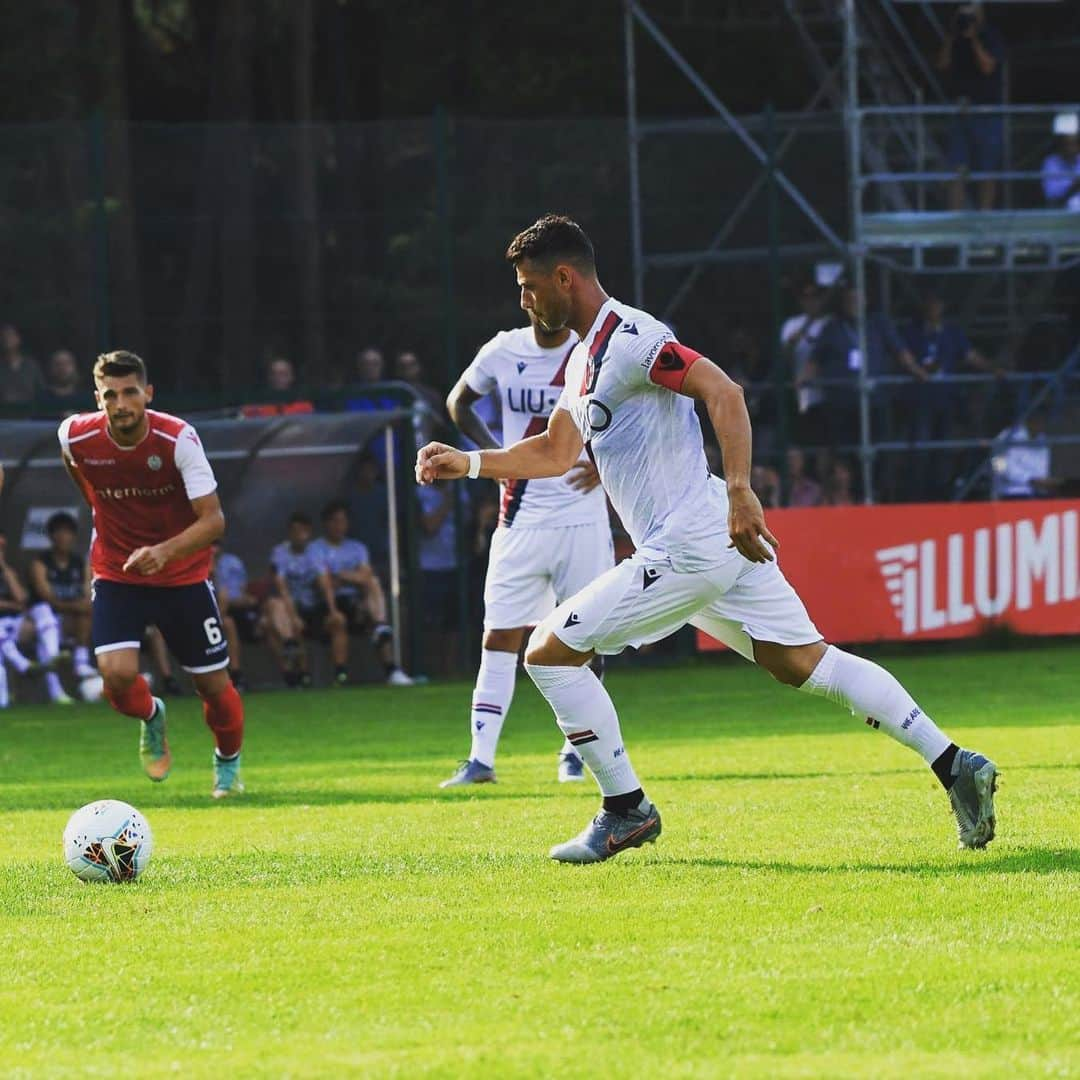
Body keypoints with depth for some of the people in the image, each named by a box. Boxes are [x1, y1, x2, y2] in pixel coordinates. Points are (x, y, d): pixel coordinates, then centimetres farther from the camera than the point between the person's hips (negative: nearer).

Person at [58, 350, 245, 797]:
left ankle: (228, 763, 37)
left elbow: (213, 520, -25)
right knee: (117, 673, -20)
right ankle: (150, 718, 17)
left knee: (213, 684, 4)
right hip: (115, 575, 1)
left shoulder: (179, 439, -23)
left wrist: (165, 551, -41)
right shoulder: (75, 437, -16)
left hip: (183, 574, -1)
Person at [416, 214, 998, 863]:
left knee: (551, 652, -3)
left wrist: (739, 492, -33)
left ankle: (627, 810, 3)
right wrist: (467, 463, 26)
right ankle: (954, 765, 4)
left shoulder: (628, 337, -13)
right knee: (809, 664, 9)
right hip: (724, 542, 10)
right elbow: (555, 454, 31)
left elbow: (723, 392, -25)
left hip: (688, 550, -10)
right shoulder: (585, 357, 19)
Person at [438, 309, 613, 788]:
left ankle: (575, 751, 19)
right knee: (499, 639, -3)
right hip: (521, 521, 1)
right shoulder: (504, 351, 1)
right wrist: (492, 451, 3)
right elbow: (459, 402, 18)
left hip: (583, 519, -1)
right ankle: (481, 758, -2)